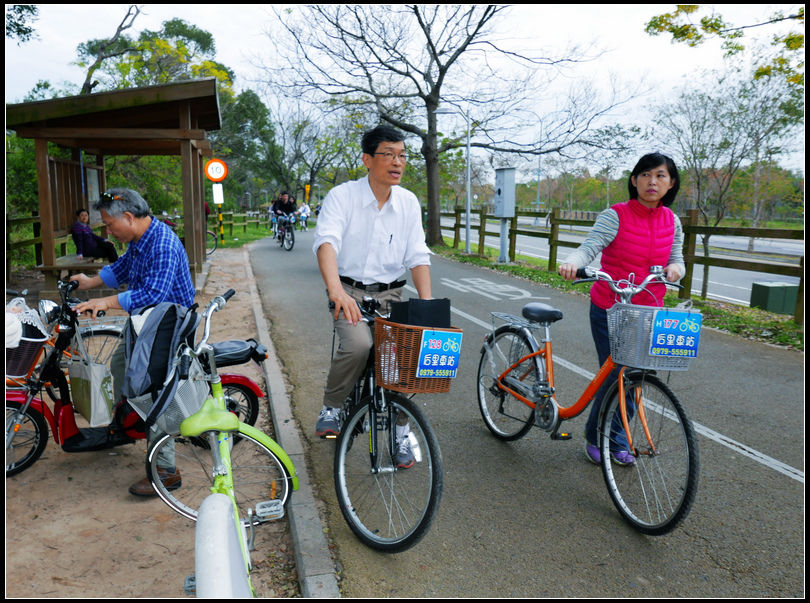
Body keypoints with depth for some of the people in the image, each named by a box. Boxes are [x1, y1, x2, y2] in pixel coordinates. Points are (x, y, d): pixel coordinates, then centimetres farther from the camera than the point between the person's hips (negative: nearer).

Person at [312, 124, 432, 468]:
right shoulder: (342, 196, -10)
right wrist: (337, 291, -44)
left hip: (390, 294, 4)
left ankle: (401, 431, 12)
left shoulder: (409, 202, 3)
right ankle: (331, 408, -2)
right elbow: (326, 242, -26)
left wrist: (427, 305, -14)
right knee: (358, 344, -31)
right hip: (349, 292, -4)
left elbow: (418, 256, 1)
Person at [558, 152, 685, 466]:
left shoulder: (671, 221, 5)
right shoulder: (614, 216, -11)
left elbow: (677, 259, 9)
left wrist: (675, 268, -15)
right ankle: (595, 438, 23)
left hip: (649, 313, 5)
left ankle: (617, 442, 27)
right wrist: (572, 262, -44)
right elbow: (589, 247, -22)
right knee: (615, 378, -3)